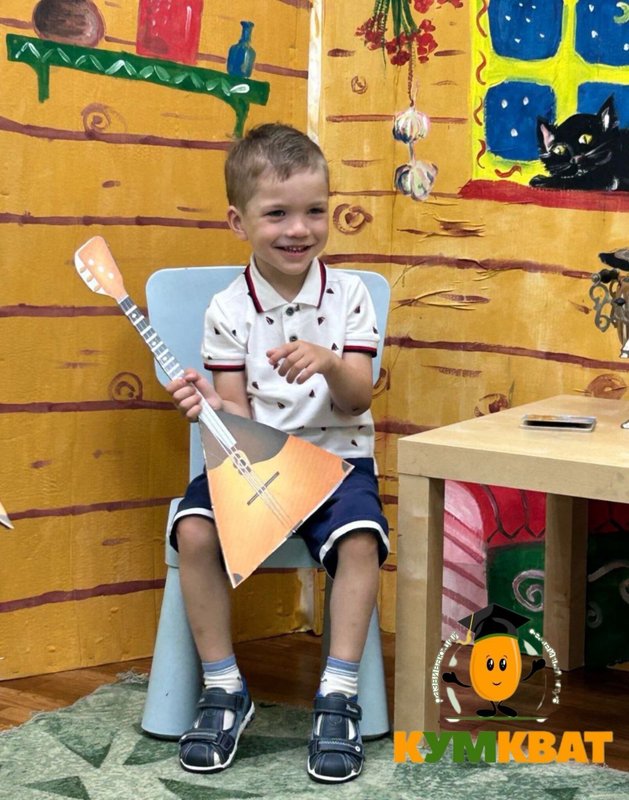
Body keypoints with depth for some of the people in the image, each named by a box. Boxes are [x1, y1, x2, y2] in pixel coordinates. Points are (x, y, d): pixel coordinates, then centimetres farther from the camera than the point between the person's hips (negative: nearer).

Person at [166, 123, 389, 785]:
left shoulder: (348, 294, 0)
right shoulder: (228, 310, -1)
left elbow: (358, 400, -4)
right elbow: (238, 413, -1)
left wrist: (330, 364, -26)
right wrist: (207, 403, -25)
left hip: (335, 457, 0)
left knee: (360, 538, -31)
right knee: (194, 531, -26)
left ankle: (337, 695, -16)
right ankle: (223, 690, -9)